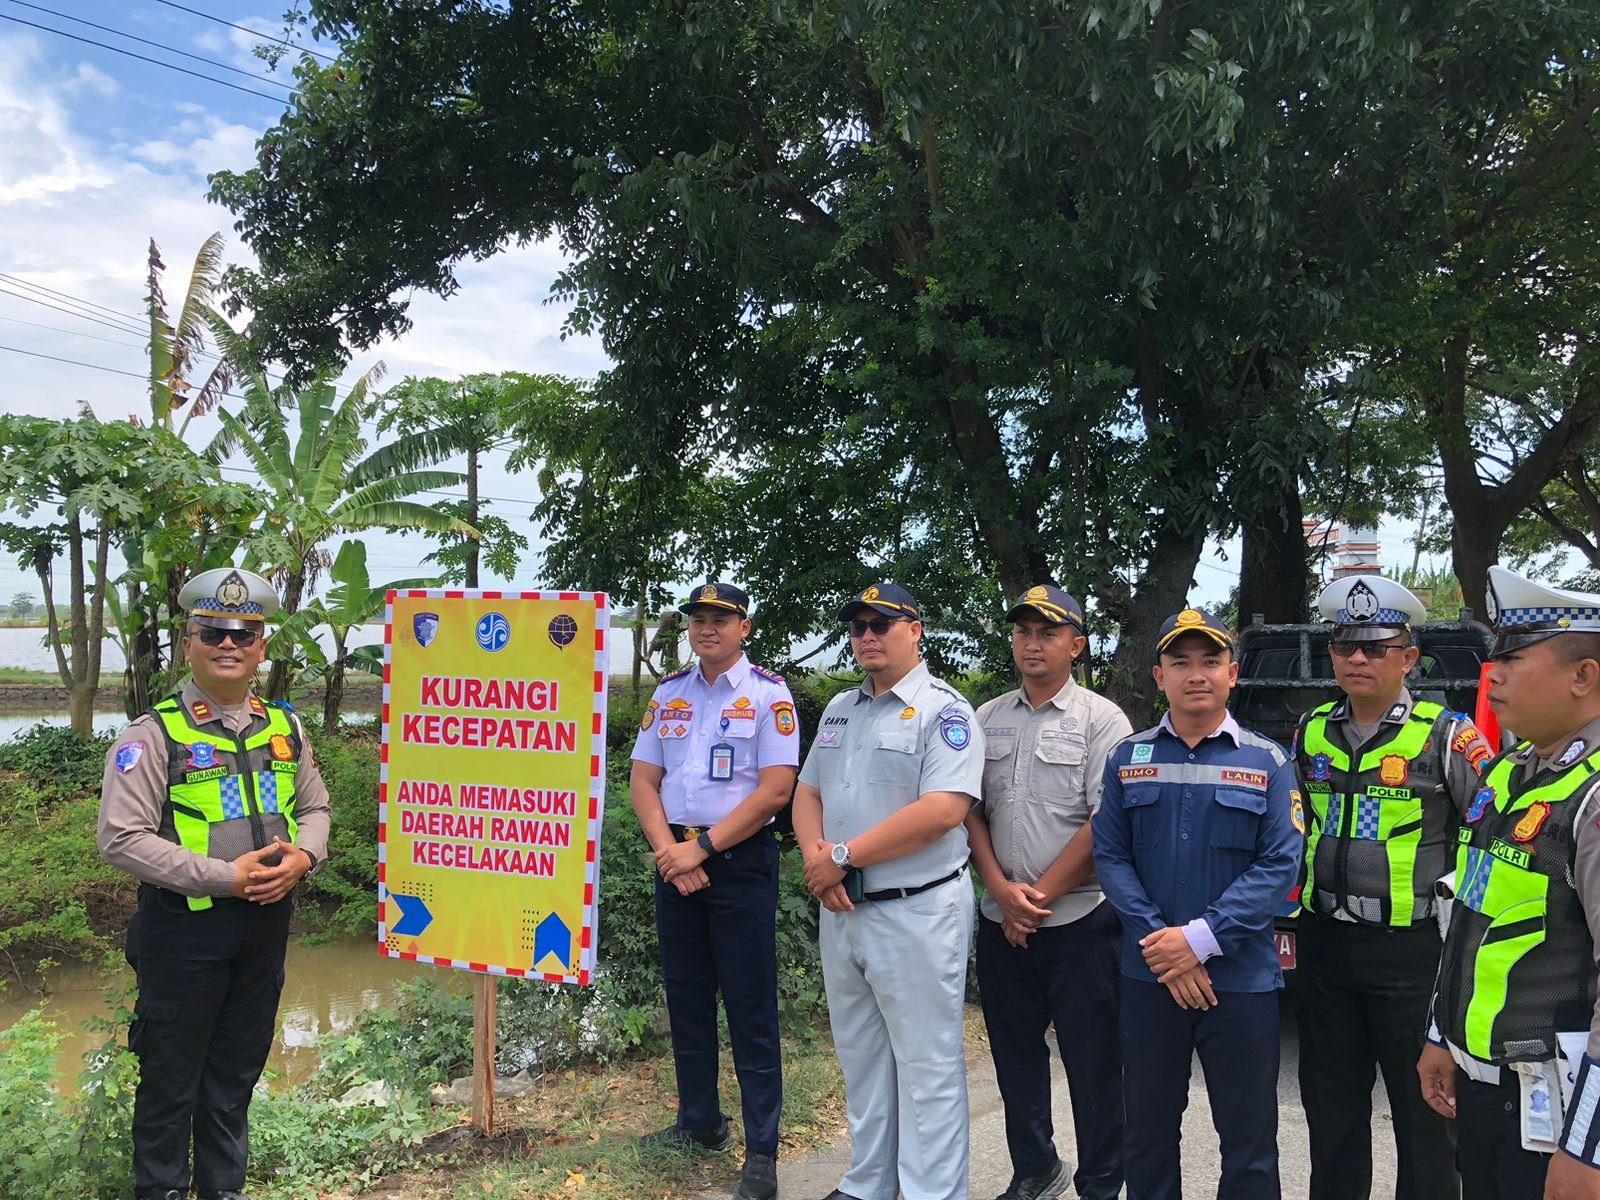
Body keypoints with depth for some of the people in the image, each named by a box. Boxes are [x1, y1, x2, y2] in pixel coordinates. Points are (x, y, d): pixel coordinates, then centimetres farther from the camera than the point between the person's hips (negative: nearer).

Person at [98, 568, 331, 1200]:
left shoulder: (285, 727, 4)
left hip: (266, 923, 5)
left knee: (237, 1071, 19)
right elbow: (121, 838, -17)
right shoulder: (154, 733, -12)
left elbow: (314, 808, 13)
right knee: (171, 1075, 9)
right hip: (183, 927, -5)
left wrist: (302, 858, -9)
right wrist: (225, 877, -21)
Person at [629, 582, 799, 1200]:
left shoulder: (768, 693, -7)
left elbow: (775, 789, -13)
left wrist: (701, 848, -14)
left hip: (740, 861, -5)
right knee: (686, 997, 15)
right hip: (674, 860, 5)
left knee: (750, 1007, 0)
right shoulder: (668, 693, 8)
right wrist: (670, 851, -7)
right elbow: (643, 779, 7)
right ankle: (699, 1123, 32)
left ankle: (762, 1150, 12)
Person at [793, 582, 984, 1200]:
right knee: (860, 1057, 19)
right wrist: (816, 856, -7)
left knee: (926, 1067, 3)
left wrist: (843, 856, -19)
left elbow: (942, 811, -23)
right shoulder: (839, 708, 12)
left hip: (916, 912, -7)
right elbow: (807, 792, 14)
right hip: (842, 910, 8)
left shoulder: (943, 710, -11)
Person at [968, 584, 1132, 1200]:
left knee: (1093, 1061, 4)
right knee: (1015, 1053, 16)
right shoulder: (987, 720, 8)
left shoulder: (1102, 720, -5)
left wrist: (1040, 895, -11)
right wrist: (1002, 890, -6)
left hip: (1078, 920, -4)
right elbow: (969, 810, 6)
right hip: (1001, 921, 5)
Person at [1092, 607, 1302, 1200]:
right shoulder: (1128, 758, 4)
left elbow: (1279, 864, -8)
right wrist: (1159, 942, -13)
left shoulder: (1267, 762, -1)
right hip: (1148, 975, 2)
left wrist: (1201, 939, -16)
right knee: (1147, 1130, 14)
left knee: (1249, 1137, 10)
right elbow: (1110, 855, -1)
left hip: (1240, 977, -1)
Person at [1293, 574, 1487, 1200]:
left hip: (1411, 948, -4)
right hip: (1323, 943, 5)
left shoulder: (1448, 736, -8)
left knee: (1423, 1110, 8)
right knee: (1330, 1104, 16)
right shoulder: (1311, 731, 6)